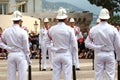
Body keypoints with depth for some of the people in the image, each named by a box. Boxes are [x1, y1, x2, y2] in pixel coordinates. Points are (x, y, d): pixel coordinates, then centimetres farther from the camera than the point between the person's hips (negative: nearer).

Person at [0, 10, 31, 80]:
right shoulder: (23, 32, -9)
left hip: (11, 55, 4)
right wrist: (28, 59, 2)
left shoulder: (6, 31, 2)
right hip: (21, 54, -4)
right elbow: (26, 47, -6)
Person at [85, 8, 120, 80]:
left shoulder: (93, 29, -4)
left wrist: (97, 47, -8)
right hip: (110, 54, -1)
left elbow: (87, 43, -5)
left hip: (98, 54, 1)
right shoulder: (113, 29, -7)